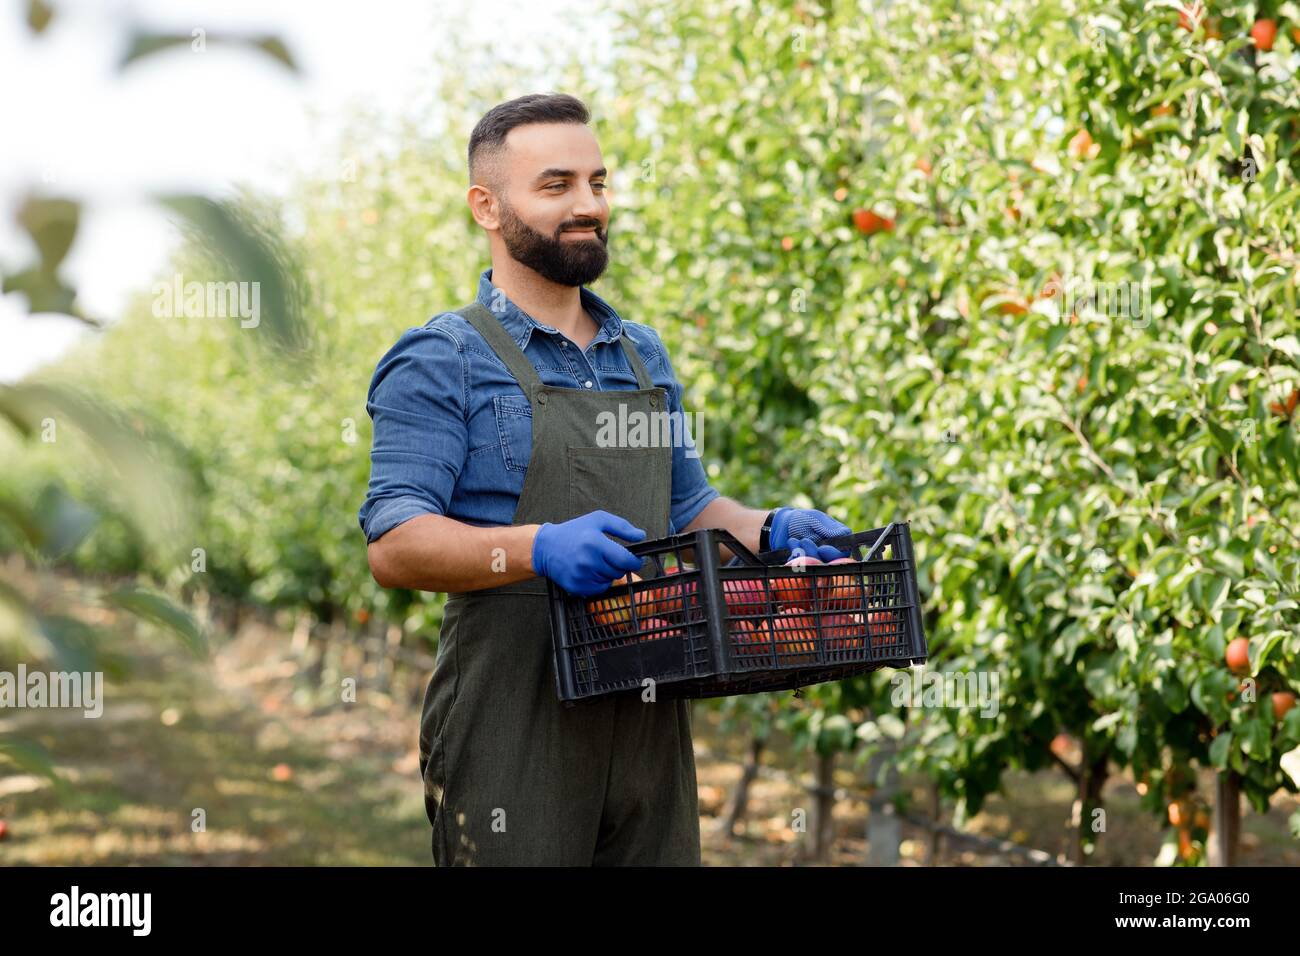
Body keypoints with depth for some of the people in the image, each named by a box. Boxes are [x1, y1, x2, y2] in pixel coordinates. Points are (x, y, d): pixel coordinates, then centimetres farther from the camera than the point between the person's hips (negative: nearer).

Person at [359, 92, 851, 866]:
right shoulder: (442, 363, -5)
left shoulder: (644, 356, 16)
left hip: (650, 724, 6)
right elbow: (395, 545, -14)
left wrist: (768, 531, 4)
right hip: (513, 736, -6)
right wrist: (538, 548, -29)